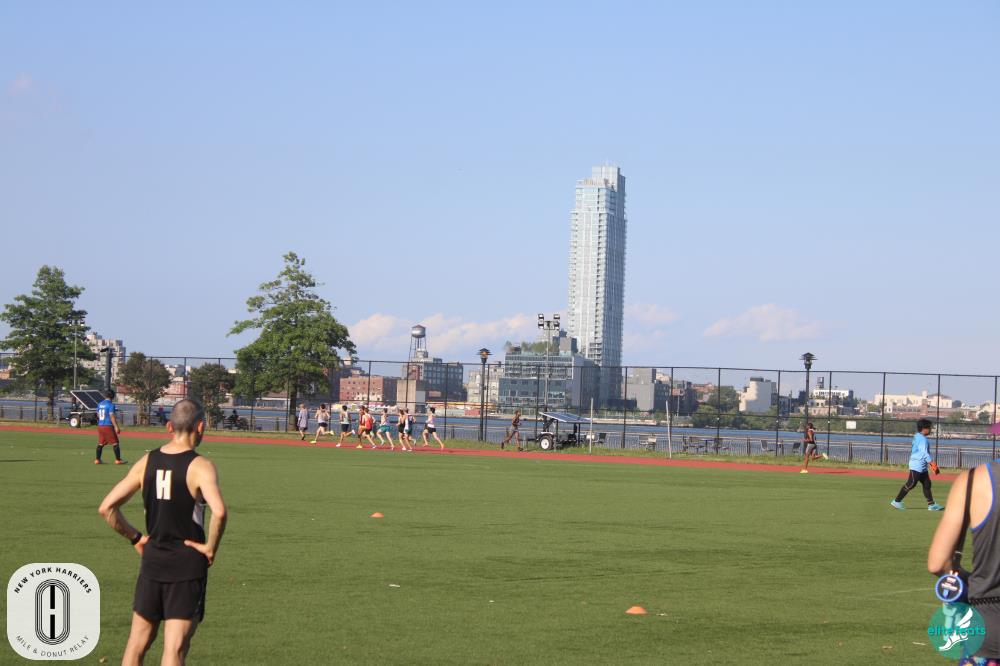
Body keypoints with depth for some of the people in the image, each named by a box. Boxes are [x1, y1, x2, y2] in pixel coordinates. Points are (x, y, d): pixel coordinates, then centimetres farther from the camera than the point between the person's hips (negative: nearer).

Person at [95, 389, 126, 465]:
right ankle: (118, 460, -1)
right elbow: (112, 416, -17)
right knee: (115, 443, -1)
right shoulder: (110, 405, -11)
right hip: (108, 426, -7)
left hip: (100, 426, 7)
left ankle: (97, 460, 10)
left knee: (100, 443, 11)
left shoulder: (100, 404, 11)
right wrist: (116, 427, -18)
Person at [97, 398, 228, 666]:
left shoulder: (146, 462, 2)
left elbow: (107, 508, 0)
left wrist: (136, 537, 10)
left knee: (137, 642, 17)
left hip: (152, 561, 5)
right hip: (188, 564, -5)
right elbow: (219, 512, -30)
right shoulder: (200, 466, -13)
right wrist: (211, 548, -15)